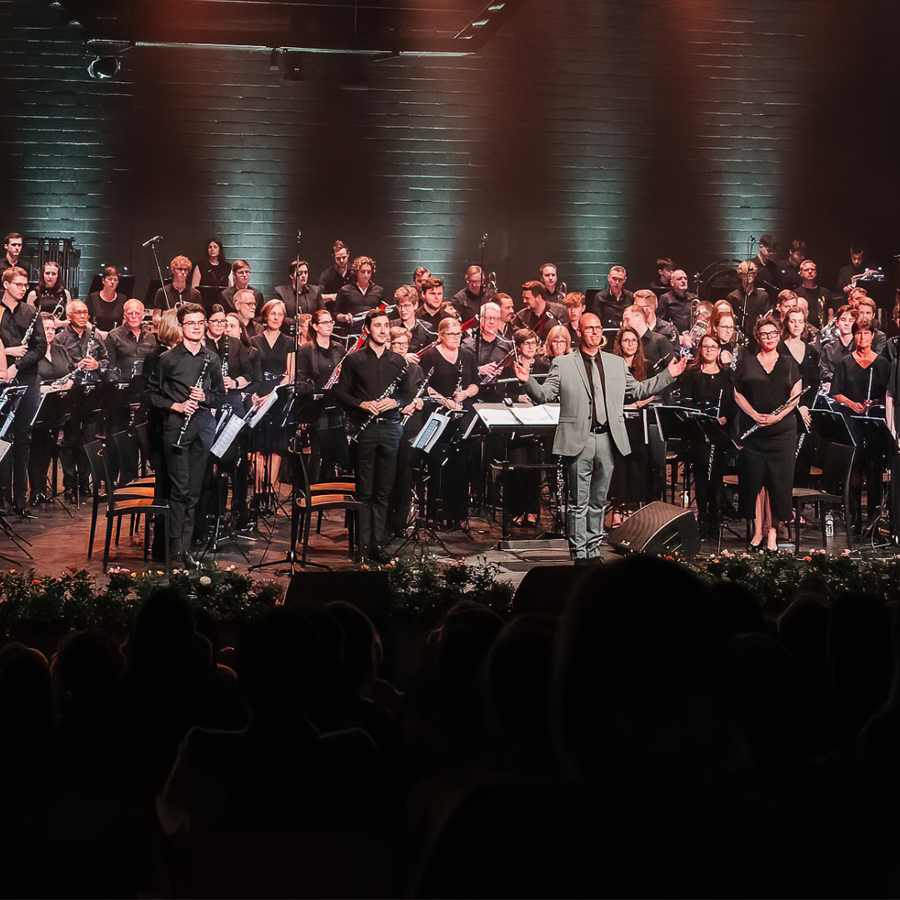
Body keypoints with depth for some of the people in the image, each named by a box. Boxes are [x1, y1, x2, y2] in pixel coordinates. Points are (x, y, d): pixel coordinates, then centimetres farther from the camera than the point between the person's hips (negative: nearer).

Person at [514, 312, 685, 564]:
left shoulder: (617, 363, 15)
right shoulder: (562, 364, 4)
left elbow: (638, 390, 21)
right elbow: (544, 395, -2)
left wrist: (668, 375, 14)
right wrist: (528, 381, -21)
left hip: (608, 440, 4)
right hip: (578, 440, -4)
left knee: (599, 501, 11)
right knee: (579, 503, -1)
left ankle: (594, 550, 19)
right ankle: (579, 554, 5)